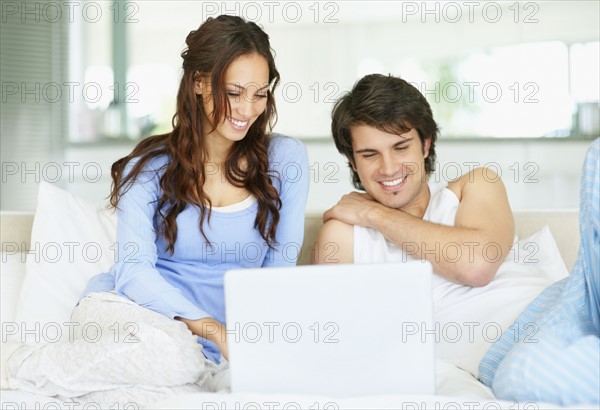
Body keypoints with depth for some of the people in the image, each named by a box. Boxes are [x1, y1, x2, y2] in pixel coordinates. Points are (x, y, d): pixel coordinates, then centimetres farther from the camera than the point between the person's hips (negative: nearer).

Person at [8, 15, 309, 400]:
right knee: (172, 353, -36)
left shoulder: (285, 159, 3)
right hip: (129, 306, -1)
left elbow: (279, 270, 4)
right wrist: (214, 329, -25)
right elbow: (134, 268, -10)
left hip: (207, 346, 2)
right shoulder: (150, 166, 1)